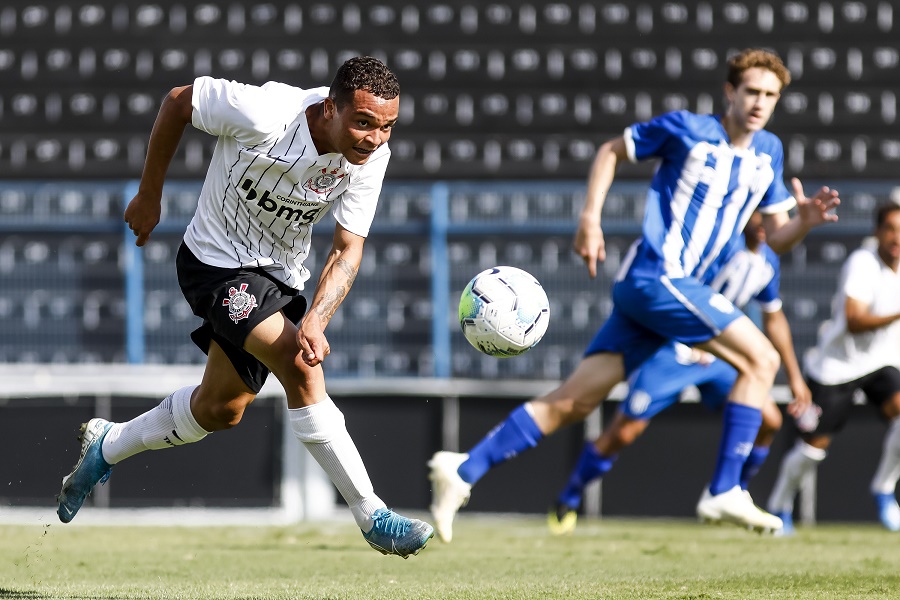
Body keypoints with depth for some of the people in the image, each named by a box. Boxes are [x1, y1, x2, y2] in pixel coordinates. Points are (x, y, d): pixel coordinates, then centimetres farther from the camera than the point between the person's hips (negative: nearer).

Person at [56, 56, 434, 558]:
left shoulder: (372, 155, -18)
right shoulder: (263, 114, -32)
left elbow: (348, 251, -14)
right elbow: (178, 101, -15)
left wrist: (315, 320, -32)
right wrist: (149, 196, -5)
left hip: (280, 274, 6)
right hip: (218, 264, -6)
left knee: (221, 409, 17)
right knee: (300, 366, -25)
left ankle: (107, 446, 43)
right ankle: (373, 518, -19)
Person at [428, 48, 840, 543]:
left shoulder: (768, 152, 15)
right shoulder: (687, 129, -3)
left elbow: (776, 238, 17)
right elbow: (611, 151, 8)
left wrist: (805, 220, -5)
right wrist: (590, 218, -2)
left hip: (677, 287, 7)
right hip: (655, 275, -7)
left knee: (572, 403, 1)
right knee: (760, 358, -13)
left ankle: (463, 470, 0)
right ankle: (725, 492, -13)